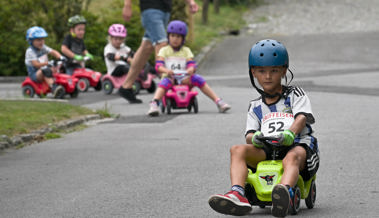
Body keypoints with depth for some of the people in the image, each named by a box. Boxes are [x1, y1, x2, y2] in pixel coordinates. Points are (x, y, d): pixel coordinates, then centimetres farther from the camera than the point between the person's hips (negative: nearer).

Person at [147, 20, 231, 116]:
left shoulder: (186, 51, 12)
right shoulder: (164, 51, 7)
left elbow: (192, 64, -4)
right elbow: (158, 66, -9)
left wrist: (191, 69, -31)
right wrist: (166, 70, -33)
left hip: (184, 79, 2)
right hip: (169, 78, -2)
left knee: (198, 78, -24)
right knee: (165, 82, -36)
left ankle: (218, 101, -23)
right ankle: (154, 104, -54)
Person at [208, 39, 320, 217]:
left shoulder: (295, 94, 11)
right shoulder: (256, 107, 22)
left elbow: (301, 117, -8)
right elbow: (249, 134, 9)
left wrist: (290, 133, -33)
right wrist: (254, 138, -19)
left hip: (297, 144, -4)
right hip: (267, 150, 4)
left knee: (293, 157, -41)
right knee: (238, 150, -23)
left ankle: (285, 194, -74)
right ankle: (237, 195, -47)